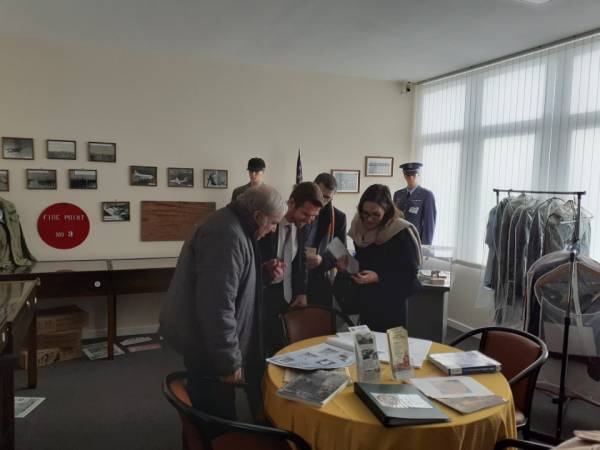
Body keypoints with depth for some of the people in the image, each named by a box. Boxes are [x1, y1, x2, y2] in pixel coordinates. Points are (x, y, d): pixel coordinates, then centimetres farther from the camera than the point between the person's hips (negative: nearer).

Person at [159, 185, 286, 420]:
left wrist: (265, 274, 5)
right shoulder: (228, 236, -27)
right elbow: (218, 306, -30)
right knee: (217, 412, 7)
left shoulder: (233, 225, 6)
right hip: (204, 341, -10)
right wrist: (229, 360, -23)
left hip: (204, 334, 10)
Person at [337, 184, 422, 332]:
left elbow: (410, 273, -16)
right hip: (365, 303, 6)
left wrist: (378, 277, -25)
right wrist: (349, 265, -5)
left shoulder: (401, 233, -18)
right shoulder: (359, 227, 1)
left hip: (392, 306, -6)